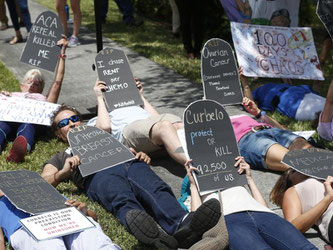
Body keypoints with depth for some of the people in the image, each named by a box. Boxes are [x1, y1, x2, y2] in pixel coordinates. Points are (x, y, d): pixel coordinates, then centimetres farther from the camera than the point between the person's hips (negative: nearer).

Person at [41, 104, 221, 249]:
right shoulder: (60, 158, 38)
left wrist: (142, 156, 7)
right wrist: (64, 172, -4)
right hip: (98, 174, -3)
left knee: (156, 190, -35)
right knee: (123, 200, -41)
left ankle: (182, 225, -65)